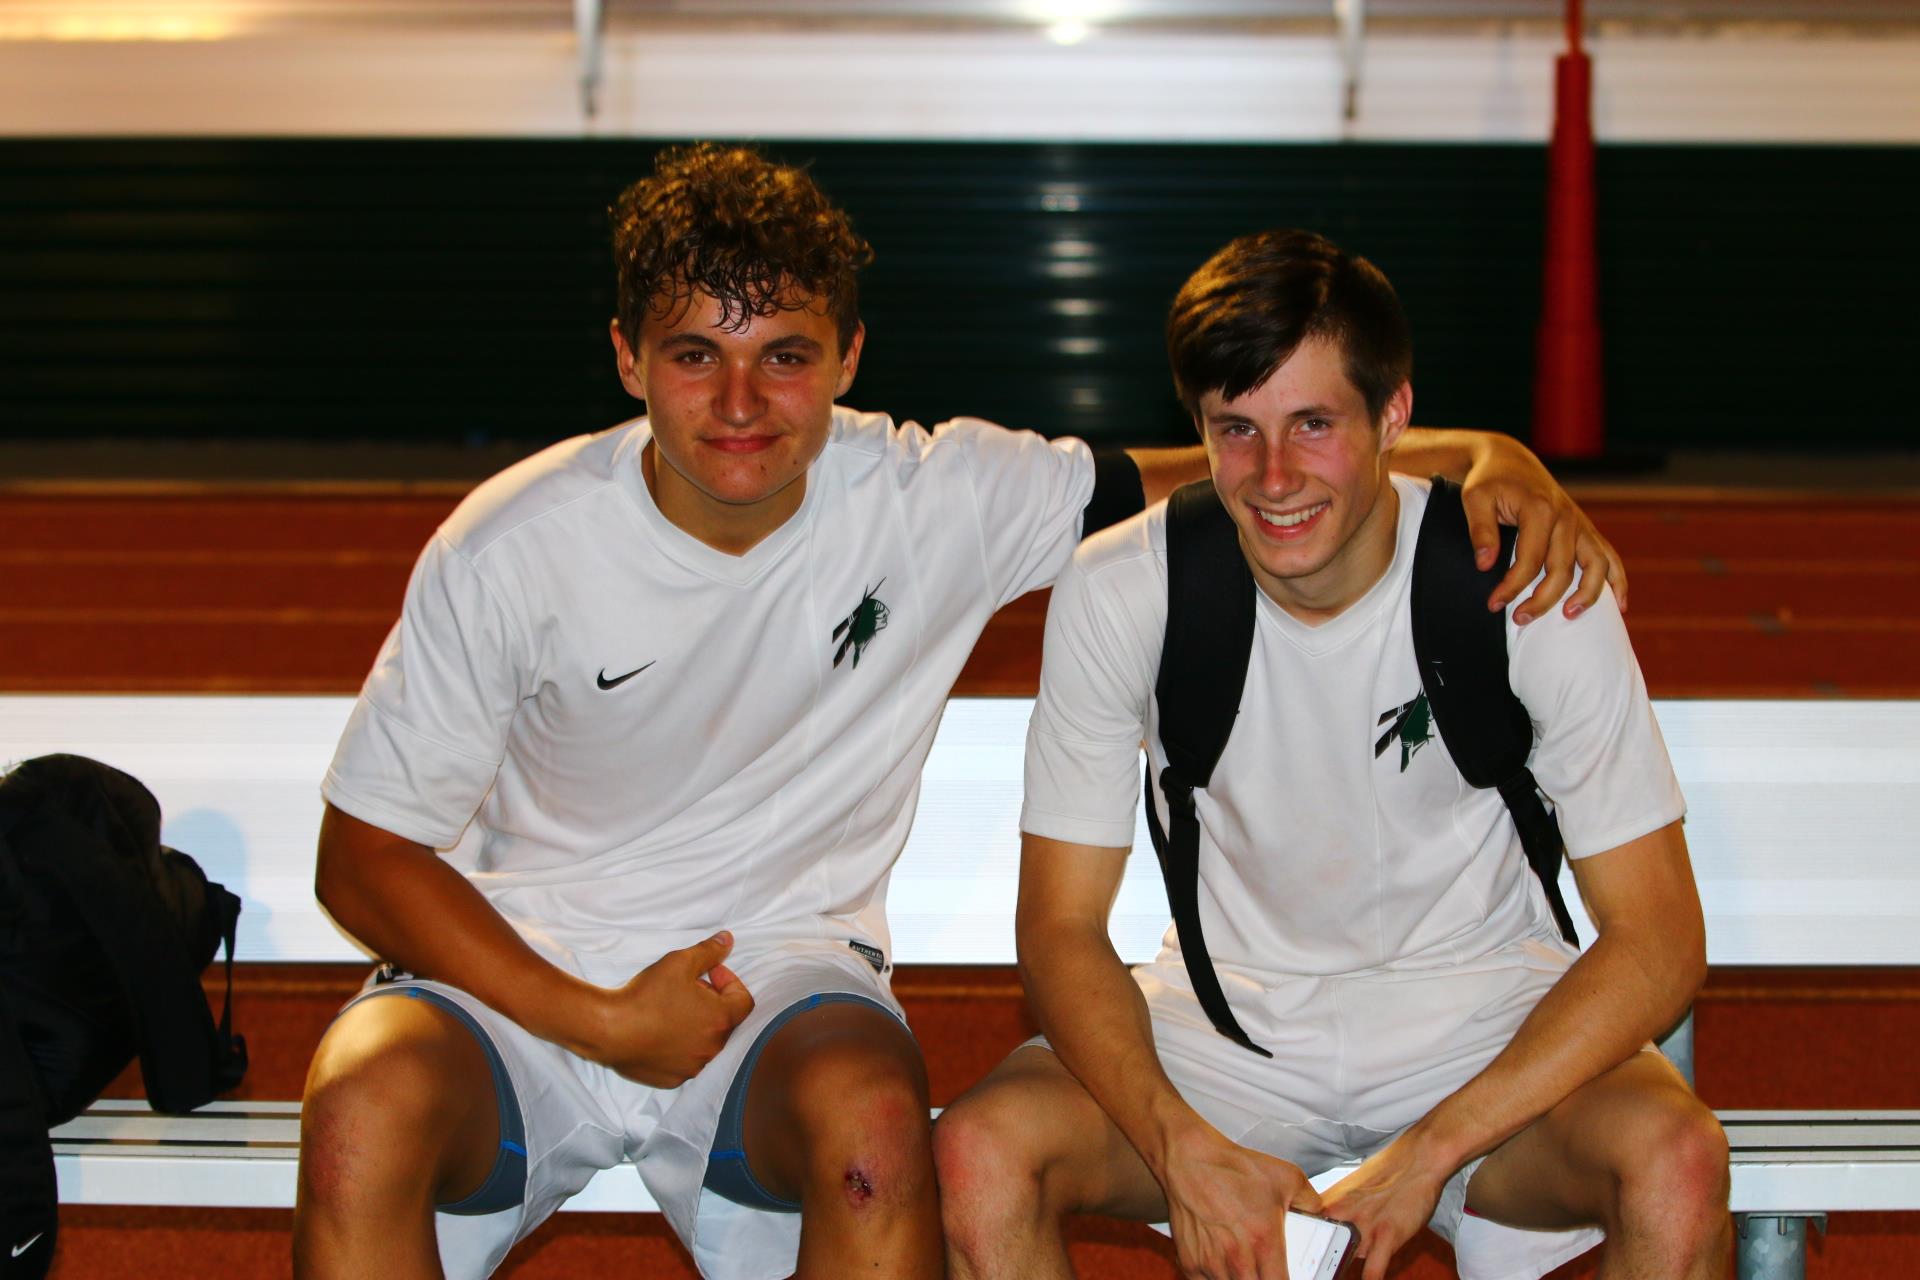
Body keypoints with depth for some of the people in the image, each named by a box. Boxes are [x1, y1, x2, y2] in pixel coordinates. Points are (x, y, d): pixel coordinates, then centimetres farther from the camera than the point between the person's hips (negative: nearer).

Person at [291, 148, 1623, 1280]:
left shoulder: (939, 500, -7)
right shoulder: (515, 546, -10)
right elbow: (364, 855, -4)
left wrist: (1484, 452, -19)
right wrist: (601, 1023, -15)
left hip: (786, 970, 0)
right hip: (526, 972, 0)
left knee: (873, 1123, -34)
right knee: (362, 1115, -32)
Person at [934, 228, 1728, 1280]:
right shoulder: (1115, 593, -13)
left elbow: (1658, 942, -15)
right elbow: (1060, 925, -9)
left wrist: (1431, 1151, -24)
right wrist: (1185, 1153, -26)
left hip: (1477, 1003, -1)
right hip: (1229, 1009, 1)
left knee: (1679, 1162, -31)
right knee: (978, 1152, -25)